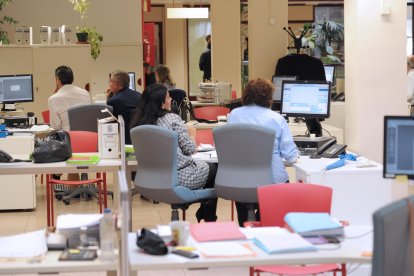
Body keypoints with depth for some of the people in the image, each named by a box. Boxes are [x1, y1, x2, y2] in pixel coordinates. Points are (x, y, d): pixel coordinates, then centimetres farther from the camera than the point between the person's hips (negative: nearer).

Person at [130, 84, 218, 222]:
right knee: (214, 168, 21)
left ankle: (203, 213, 33)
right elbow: (190, 149, -11)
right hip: (179, 176, -7)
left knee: (208, 165, 28)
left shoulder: (139, 121, 2)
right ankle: (209, 218, 31)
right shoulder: (172, 119, -18)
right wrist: (192, 134, 9)